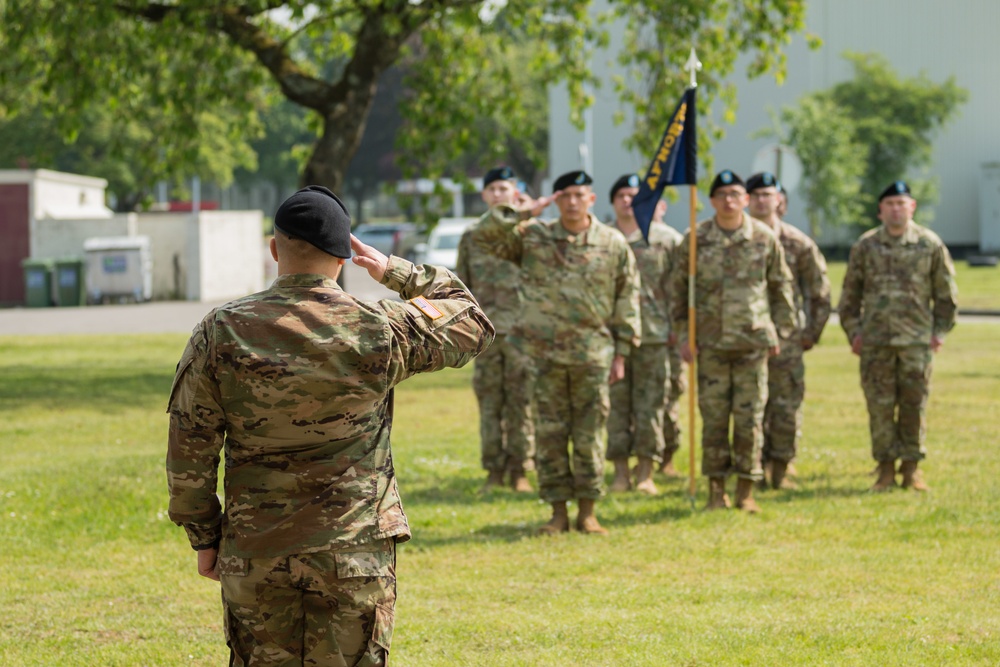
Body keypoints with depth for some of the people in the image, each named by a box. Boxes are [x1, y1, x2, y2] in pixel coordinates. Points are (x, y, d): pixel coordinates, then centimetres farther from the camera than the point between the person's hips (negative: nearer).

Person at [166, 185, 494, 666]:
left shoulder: (221, 333, -5)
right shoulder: (382, 331, -8)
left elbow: (190, 450, -1)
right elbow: (473, 322, 11)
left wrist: (203, 537, 9)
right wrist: (397, 273, 17)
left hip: (253, 556, 1)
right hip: (356, 553, -1)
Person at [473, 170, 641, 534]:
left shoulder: (613, 244, 3)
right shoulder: (533, 237, 4)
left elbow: (627, 299, 6)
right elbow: (488, 238, -5)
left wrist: (621, 353, 3)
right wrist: (521, 214, -12)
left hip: (592, 354, -1)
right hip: (543, 352, 1)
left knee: (589, 435, 4)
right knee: (549, 435, 3)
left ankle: (587, 512, 12)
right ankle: (558, 512, 11)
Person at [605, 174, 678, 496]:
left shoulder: (664, 238, 6)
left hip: (654, 335, -1)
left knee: (650, 405, 0)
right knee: (615, 405, 2)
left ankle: (645, 473, 7)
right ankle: (620, 472, 9)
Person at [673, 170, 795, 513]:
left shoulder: (765, 238, 3)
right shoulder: (695, 240, 2)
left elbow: (781, 287, 11)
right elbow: (680, 289, 7)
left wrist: (780, 331, 7)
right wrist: (684, 334, 1)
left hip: (752, 342, 0)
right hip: (710, 343, 0)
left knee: (750, 418, 1)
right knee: (713, 418, 2)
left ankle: (746, 490, 9)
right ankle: (716, 489, 10)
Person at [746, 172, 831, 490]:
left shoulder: (798, 243, 3)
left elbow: (820, 293, 8)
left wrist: (812, 333, 3)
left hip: (787, 338, -1)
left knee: (787, 407, -1)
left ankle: (781, 470, 8)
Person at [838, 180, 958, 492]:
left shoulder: (930, 244, 2)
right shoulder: (865, 246, 4)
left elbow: (946, 292, 9)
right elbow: (850, 293, 11)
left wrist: (940, 331, 4)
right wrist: (853, 332, 4)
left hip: (917, 339, 0)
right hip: (875, 340, 0)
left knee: (914, 405, 2)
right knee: (879, 405, 0)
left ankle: (911, 467, 12)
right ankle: (885, 468, 9)